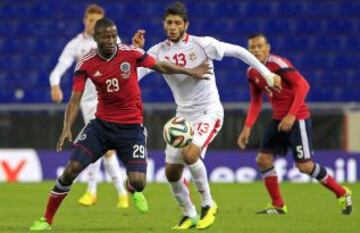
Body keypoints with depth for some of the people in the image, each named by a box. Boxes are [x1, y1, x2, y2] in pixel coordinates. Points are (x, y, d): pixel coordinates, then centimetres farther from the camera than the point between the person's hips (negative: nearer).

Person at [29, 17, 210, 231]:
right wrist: (67, 128, -24)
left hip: (131, 127, -1)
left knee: (138, 181, -13)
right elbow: (75, 100, -9)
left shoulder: (131, 53, -10)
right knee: (71, 169, -12)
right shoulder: (86, 64, -9)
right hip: (101, 125, 1)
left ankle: (133, 190, 29)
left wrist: (190, 71, 13)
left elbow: (161, 67, 7)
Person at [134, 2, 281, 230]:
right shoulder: (158, 52, -2)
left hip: (209, 112, -5)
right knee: (172, 172, 1)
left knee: (190, 154, -28)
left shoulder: (202, 44, -12)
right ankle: (189, 215, 24)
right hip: (183, 115, 5)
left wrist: (267, 74, -1)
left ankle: (208, 205, -8)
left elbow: (238, 51, -4)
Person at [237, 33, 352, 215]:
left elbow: (303, 85, -22)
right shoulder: (252, 72, 5)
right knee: (263, 159, 0)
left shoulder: (278, 63, -19)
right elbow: (256, 102, 16)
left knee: (304, 166, -8)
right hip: (278, 119, 8)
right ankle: (278, 206, 13)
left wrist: (291, 115, -25)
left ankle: (342, 194, 9)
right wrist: (247, 128, 7)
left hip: (297, 118, -8)